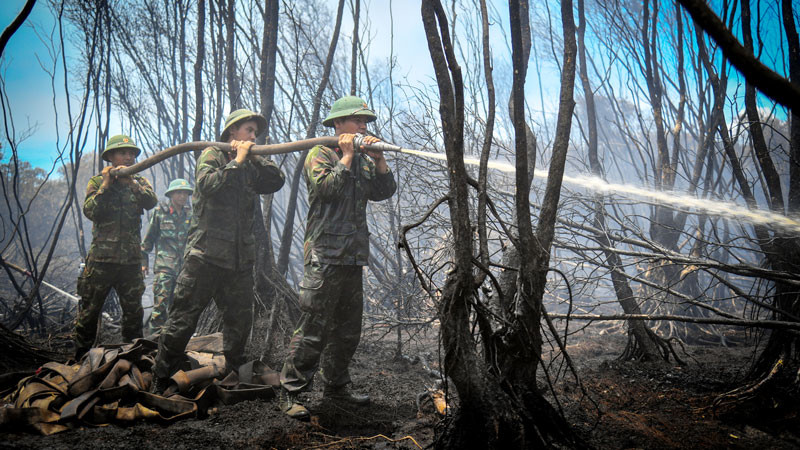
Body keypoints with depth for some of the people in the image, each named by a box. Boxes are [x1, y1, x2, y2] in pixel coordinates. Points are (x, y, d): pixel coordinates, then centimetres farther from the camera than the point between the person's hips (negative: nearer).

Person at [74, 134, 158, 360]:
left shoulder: (139, 182, 11)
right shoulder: (97, 182, 5)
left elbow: (151, 202, -9)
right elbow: (90, 211, -9)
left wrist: (132, 183, -21)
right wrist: (106, 184, -12)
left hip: (131, 259, 3)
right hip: (101, 257, -2)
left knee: (133, 312, 10)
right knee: (89, 310, 2)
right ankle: (81, 359, 14)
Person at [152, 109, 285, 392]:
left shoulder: (251, 167, 17)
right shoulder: (212, 155, 1)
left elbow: (276, 181, 4)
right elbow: (208, 184, -17)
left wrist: (255, 157, -3)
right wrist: (238, 161, -12)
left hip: (240, 259, 6)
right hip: (206, 253, -6)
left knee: (240, 321, 11)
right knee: (183, 319, -3)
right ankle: (160, 382, 8)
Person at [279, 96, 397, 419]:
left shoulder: (363, 160, 19)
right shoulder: (320, 154, -2)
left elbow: (384, 191, 10)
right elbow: (327, 188, -18)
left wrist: (378, 159, -2)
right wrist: (347, 156, -11)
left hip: (353, 258, 8)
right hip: (325, 256, -8)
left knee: (348, 329, 14)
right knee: (313, 328, -10)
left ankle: (335, 385, 27)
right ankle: (290, 393, -2)